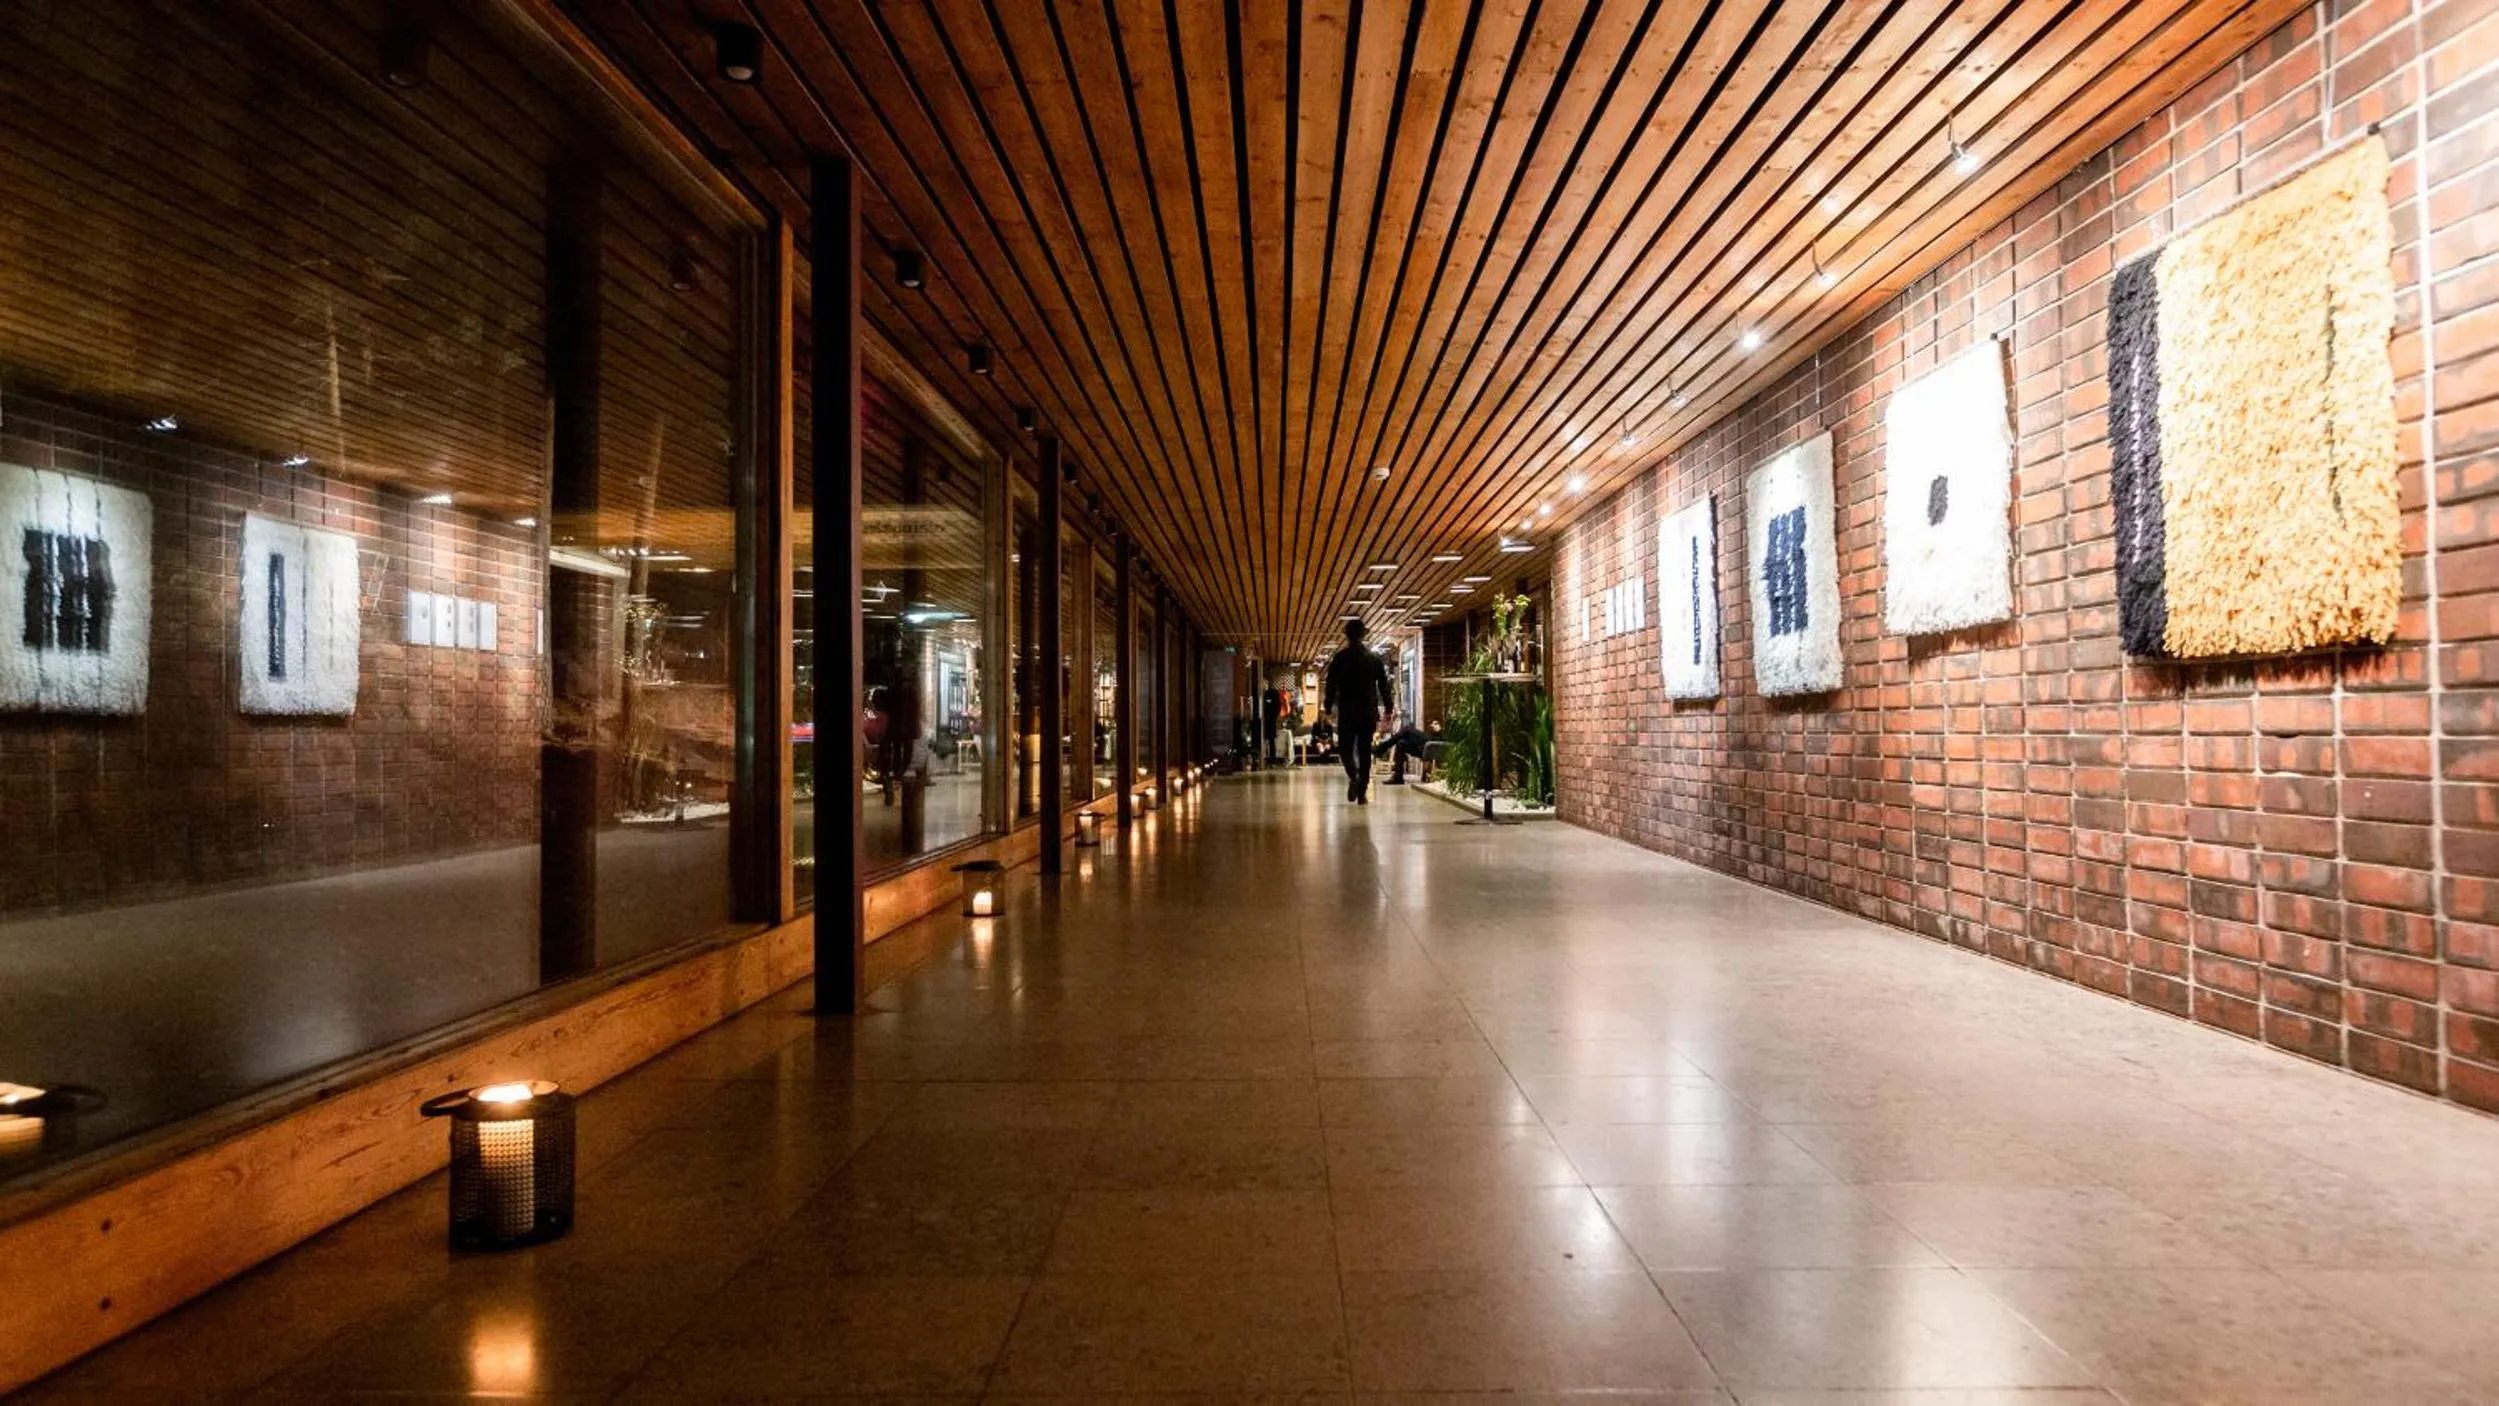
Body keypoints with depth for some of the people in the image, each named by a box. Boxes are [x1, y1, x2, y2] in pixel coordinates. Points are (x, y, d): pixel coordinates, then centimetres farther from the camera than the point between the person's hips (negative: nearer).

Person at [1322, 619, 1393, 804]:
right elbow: (1384, 686, 7)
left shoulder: (1340, 658, -3)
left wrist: (1327, 709, 3)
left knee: (1345, 748, 9)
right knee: (1365, 751, 7)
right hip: (1369, 712, 2)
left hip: (1347, 712, -2)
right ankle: (1362, 793, 3)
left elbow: (1331, 686, -4)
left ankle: (1353, 776, -20)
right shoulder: (1374, 658, 5)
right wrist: (1388, 710, 12)